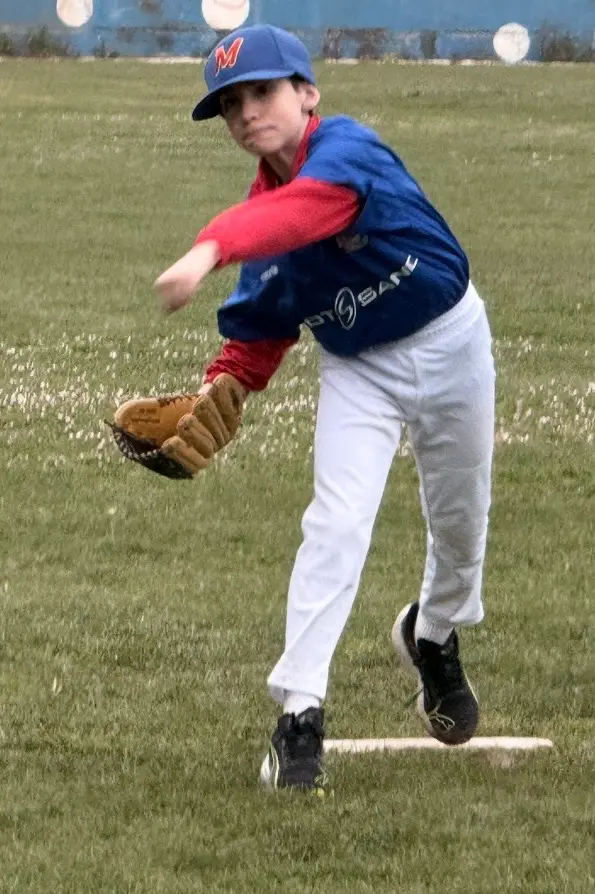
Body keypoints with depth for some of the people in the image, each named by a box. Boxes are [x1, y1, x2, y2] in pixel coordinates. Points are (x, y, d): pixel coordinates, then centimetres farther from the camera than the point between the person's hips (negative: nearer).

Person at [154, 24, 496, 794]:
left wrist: (212, 247, -66)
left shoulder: (346, 148, -28)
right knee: (336, 523, -16)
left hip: (451, 341, -2)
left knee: (460, 522, 16)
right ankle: (299, 713, -16)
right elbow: (260, 328, -2)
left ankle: (434, 635, 48)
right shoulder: (262, 215, -10)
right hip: (358, 369, 2)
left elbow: (309, 207, -50)